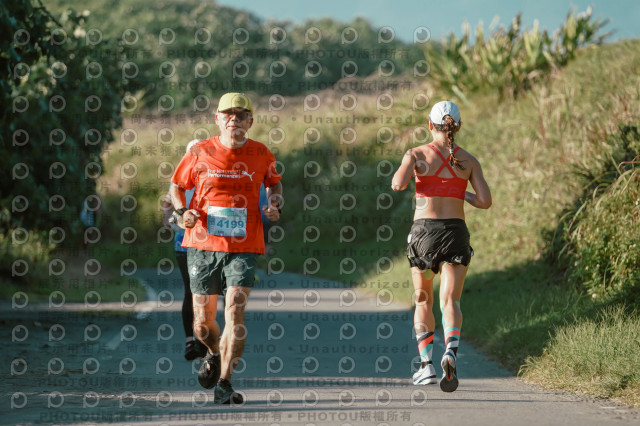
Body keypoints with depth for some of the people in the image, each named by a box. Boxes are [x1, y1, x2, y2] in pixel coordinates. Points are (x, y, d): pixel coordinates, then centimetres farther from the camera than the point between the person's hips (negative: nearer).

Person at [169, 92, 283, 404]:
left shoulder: (261, 155, 3)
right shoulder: (199, 153, 0)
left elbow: (274, 183, 23)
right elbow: (176, 186, 13)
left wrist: (275, 206, 2)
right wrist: (182, 212, -6)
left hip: (243, 247, -1)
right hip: (202, 244, 1)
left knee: (235, 310, -17)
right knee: (203, 323, 6)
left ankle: (224, 384, -15)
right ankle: (215, 354, 40)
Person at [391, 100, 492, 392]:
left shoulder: (417, 154, 0)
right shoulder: (469, 161, 6)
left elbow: (398, 184, -17)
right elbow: (485, 201, 0)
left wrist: (399, 177, 6)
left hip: (424, 230, 0)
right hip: (456, 231, 0)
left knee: (423, 301, 17)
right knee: (450, 300, -7)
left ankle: (426, 364, 13)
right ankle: (451, 351, -34)